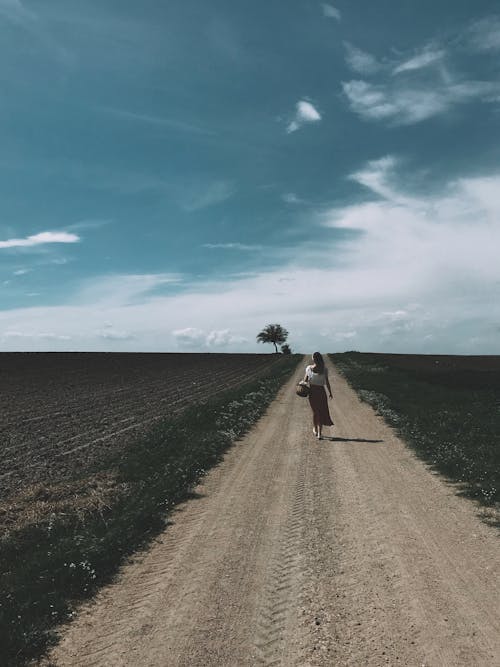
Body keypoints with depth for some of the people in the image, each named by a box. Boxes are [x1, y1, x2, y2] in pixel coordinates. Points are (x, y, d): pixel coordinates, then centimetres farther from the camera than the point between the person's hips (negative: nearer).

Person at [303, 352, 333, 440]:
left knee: (315, 411, 20)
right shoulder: (324, 369, -8)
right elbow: (327, 382, -4)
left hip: (312, 392, 1)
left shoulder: (309, 368, -7)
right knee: (321, 412, 6)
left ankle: (315, 430, 34)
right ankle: (319, 433, -2)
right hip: (321, 392, -1)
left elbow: (305, 380, -1)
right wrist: (330, 392, 6)